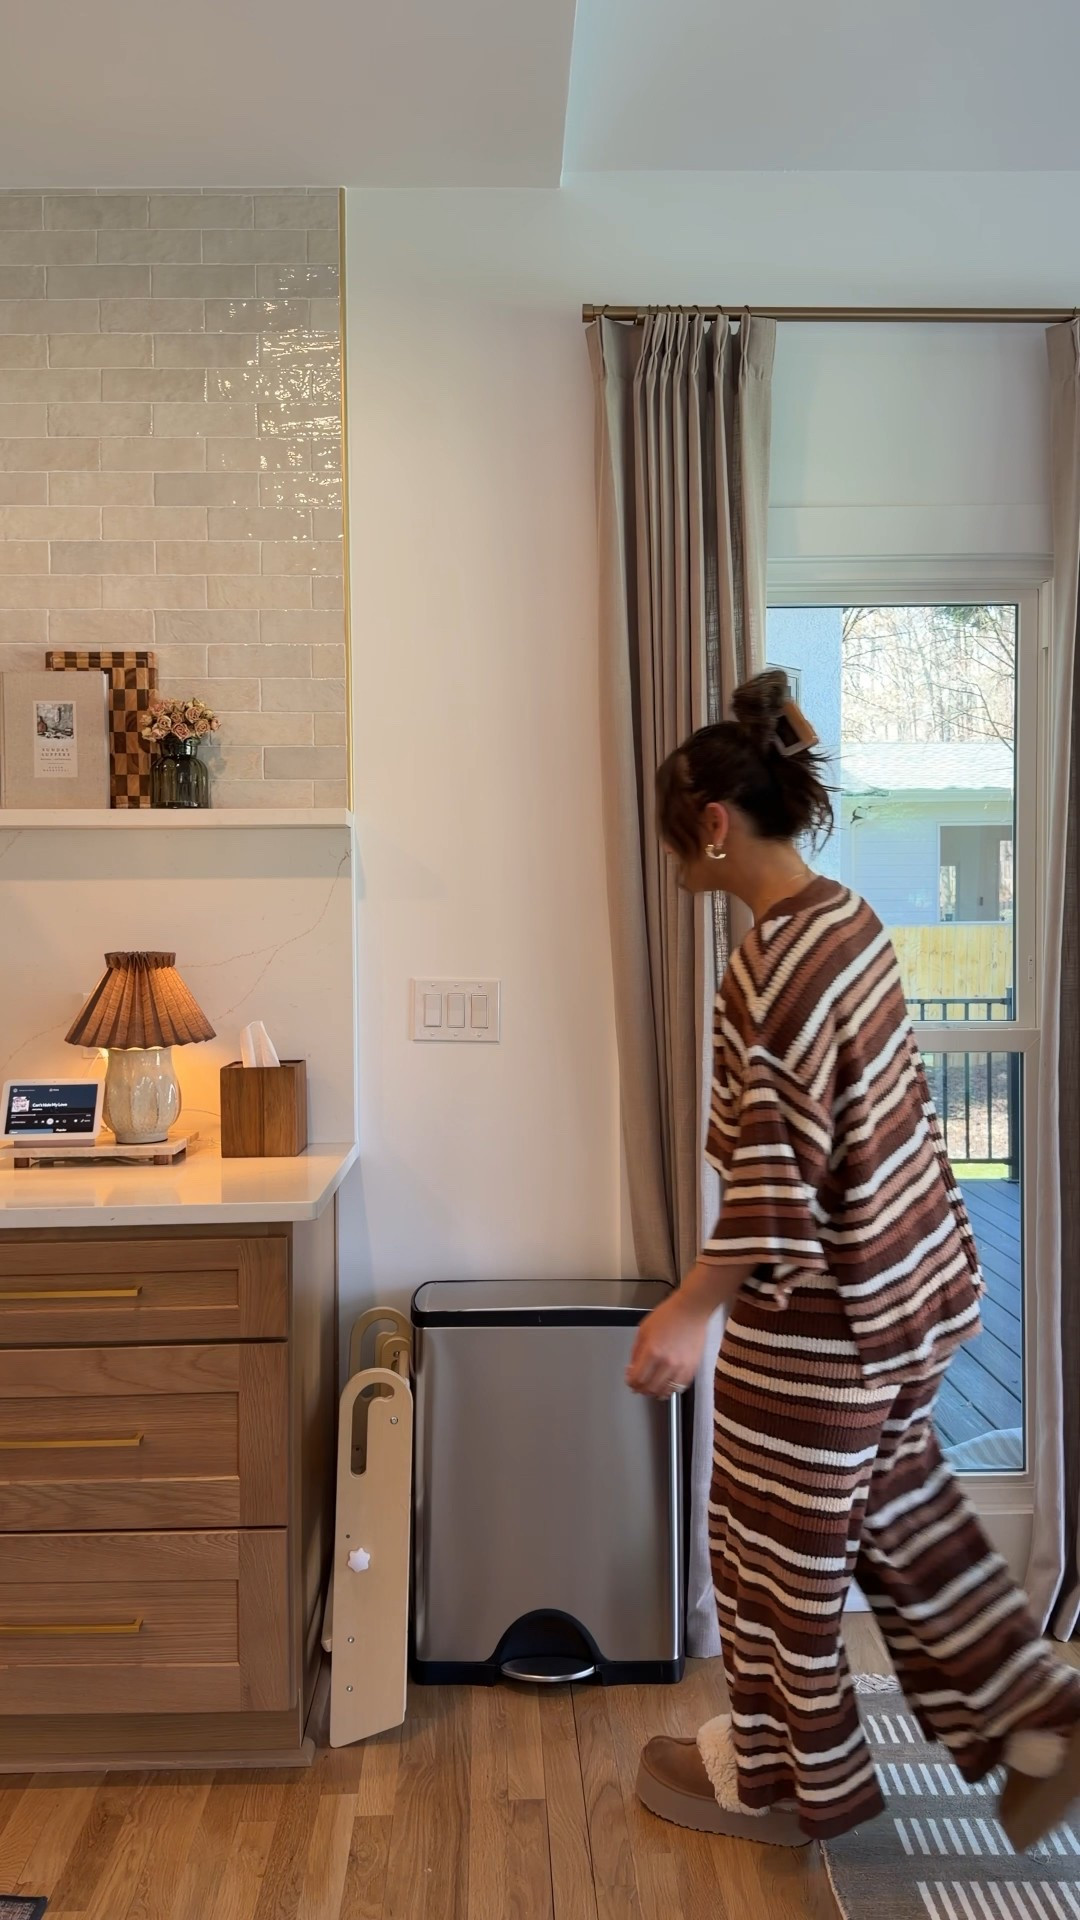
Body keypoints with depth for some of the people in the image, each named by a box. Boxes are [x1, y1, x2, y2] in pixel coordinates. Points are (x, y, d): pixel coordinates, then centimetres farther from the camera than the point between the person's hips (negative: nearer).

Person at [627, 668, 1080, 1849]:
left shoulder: (771, 964, -25)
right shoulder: (849, 920, 4)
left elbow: (776, 1179, -26)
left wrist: (691, 1309, -20)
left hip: (821, 1308, -9)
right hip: (901, 1284, 9)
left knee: (777, 1543, 12)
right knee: (900, 1512, 24)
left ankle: (785, 1779, 33)